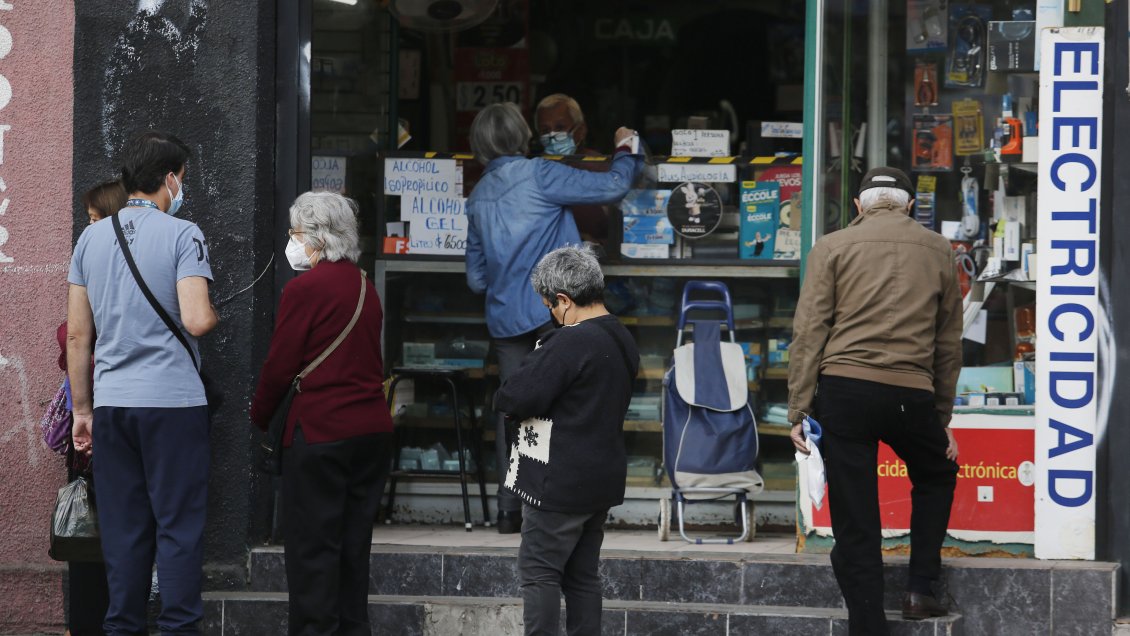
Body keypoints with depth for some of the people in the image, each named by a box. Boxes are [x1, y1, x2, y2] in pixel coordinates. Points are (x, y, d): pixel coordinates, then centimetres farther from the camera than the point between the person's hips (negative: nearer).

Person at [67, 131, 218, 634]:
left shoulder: (91, 238, 9)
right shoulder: (182, 235, -6)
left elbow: (77, 334, 9)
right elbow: (196, 321, -17)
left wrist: (82, 410, 14)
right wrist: (214, 315, 6)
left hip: (111, 403, 5)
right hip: (173, 401, -5)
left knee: (122, 527, 9)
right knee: (178, 524, 0)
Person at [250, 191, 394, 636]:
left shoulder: (305, 289, -12)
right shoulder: (365, 288, 11)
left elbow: (280, 363, -9)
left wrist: (259, 416, 6)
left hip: (322, 432, -7)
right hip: (373, 429, 7)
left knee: (312, 547, -1)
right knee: (353, 543, 12)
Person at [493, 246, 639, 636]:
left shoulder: (570, 342, -21)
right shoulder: (622, 341, 10)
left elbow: (517, 399, -22)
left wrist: (503, 397, 0)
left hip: (561, 483, -9)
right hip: (603, 478, 9)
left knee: (538, 571, -2)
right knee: (582, 574, 12)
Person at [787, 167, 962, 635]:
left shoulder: (833, 248, 8)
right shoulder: (938, 251, 13)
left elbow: (808, 332, -1)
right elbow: (949, 342, 15)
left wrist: (798, 411, -1)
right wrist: (943, 417, 21)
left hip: (843, 390, -1)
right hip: (912, 394, 1)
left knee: (855, 526, 3)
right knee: (937, 476, 29)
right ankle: (920, 590, 19)